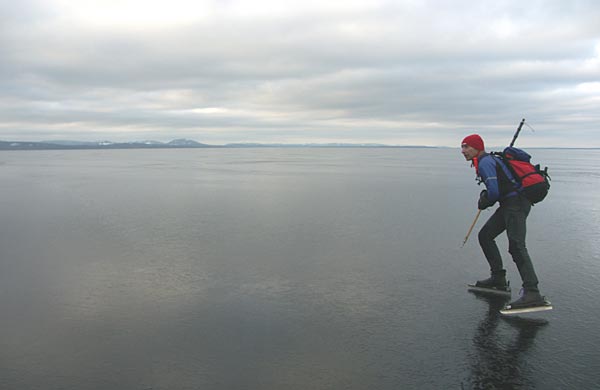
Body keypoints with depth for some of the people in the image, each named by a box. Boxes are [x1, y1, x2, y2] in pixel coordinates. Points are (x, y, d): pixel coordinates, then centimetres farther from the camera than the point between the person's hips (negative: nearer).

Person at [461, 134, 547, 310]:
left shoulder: (484, 163, -13)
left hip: (515, 204, -11)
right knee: (485, 236, 15)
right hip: (510, 204, 11)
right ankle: (498, 279, 20)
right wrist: (485, 197, 12)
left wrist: (485, 201, 0)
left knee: (516, 245, -21)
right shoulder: (489, 160, 20)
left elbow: (494, 191, -21)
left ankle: (532, 293, -26)